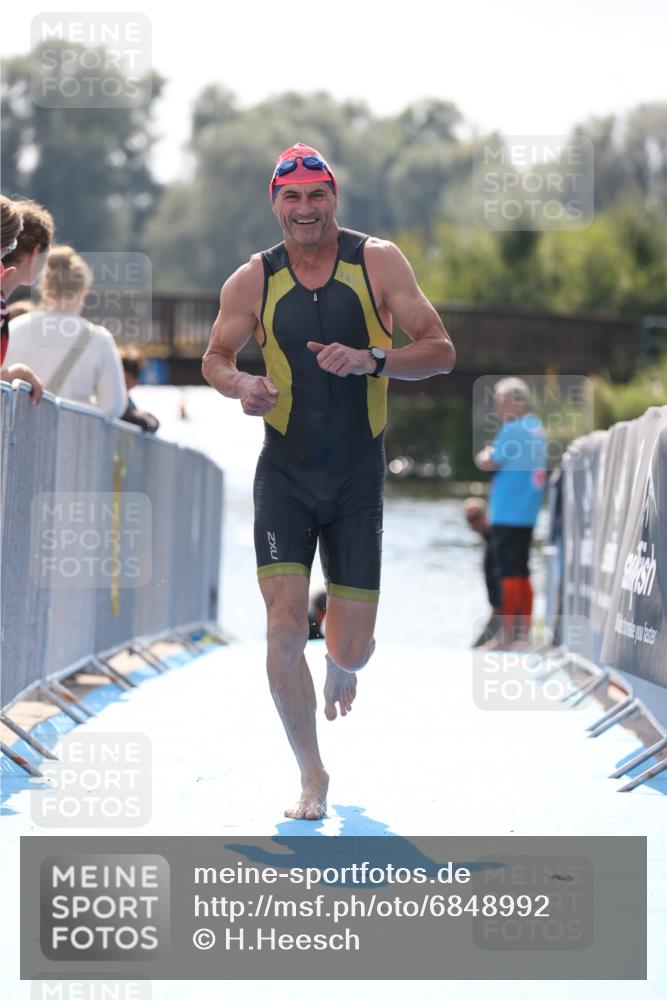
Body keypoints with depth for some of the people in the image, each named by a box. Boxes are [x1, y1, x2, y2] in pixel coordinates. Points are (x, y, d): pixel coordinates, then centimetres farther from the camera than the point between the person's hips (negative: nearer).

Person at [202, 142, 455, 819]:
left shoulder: (377, 262, -6)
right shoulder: (253, 281, -2)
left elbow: (441, 352, -8)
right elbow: (215, 357, 12)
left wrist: (371, 360, -25)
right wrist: (240, 385, -12)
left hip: (358, 477, 0)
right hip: (285, 474, 0)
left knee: (352, 647, 3)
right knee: (285, 630, -13)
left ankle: (340, 673, 43)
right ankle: (312, 776, 4)